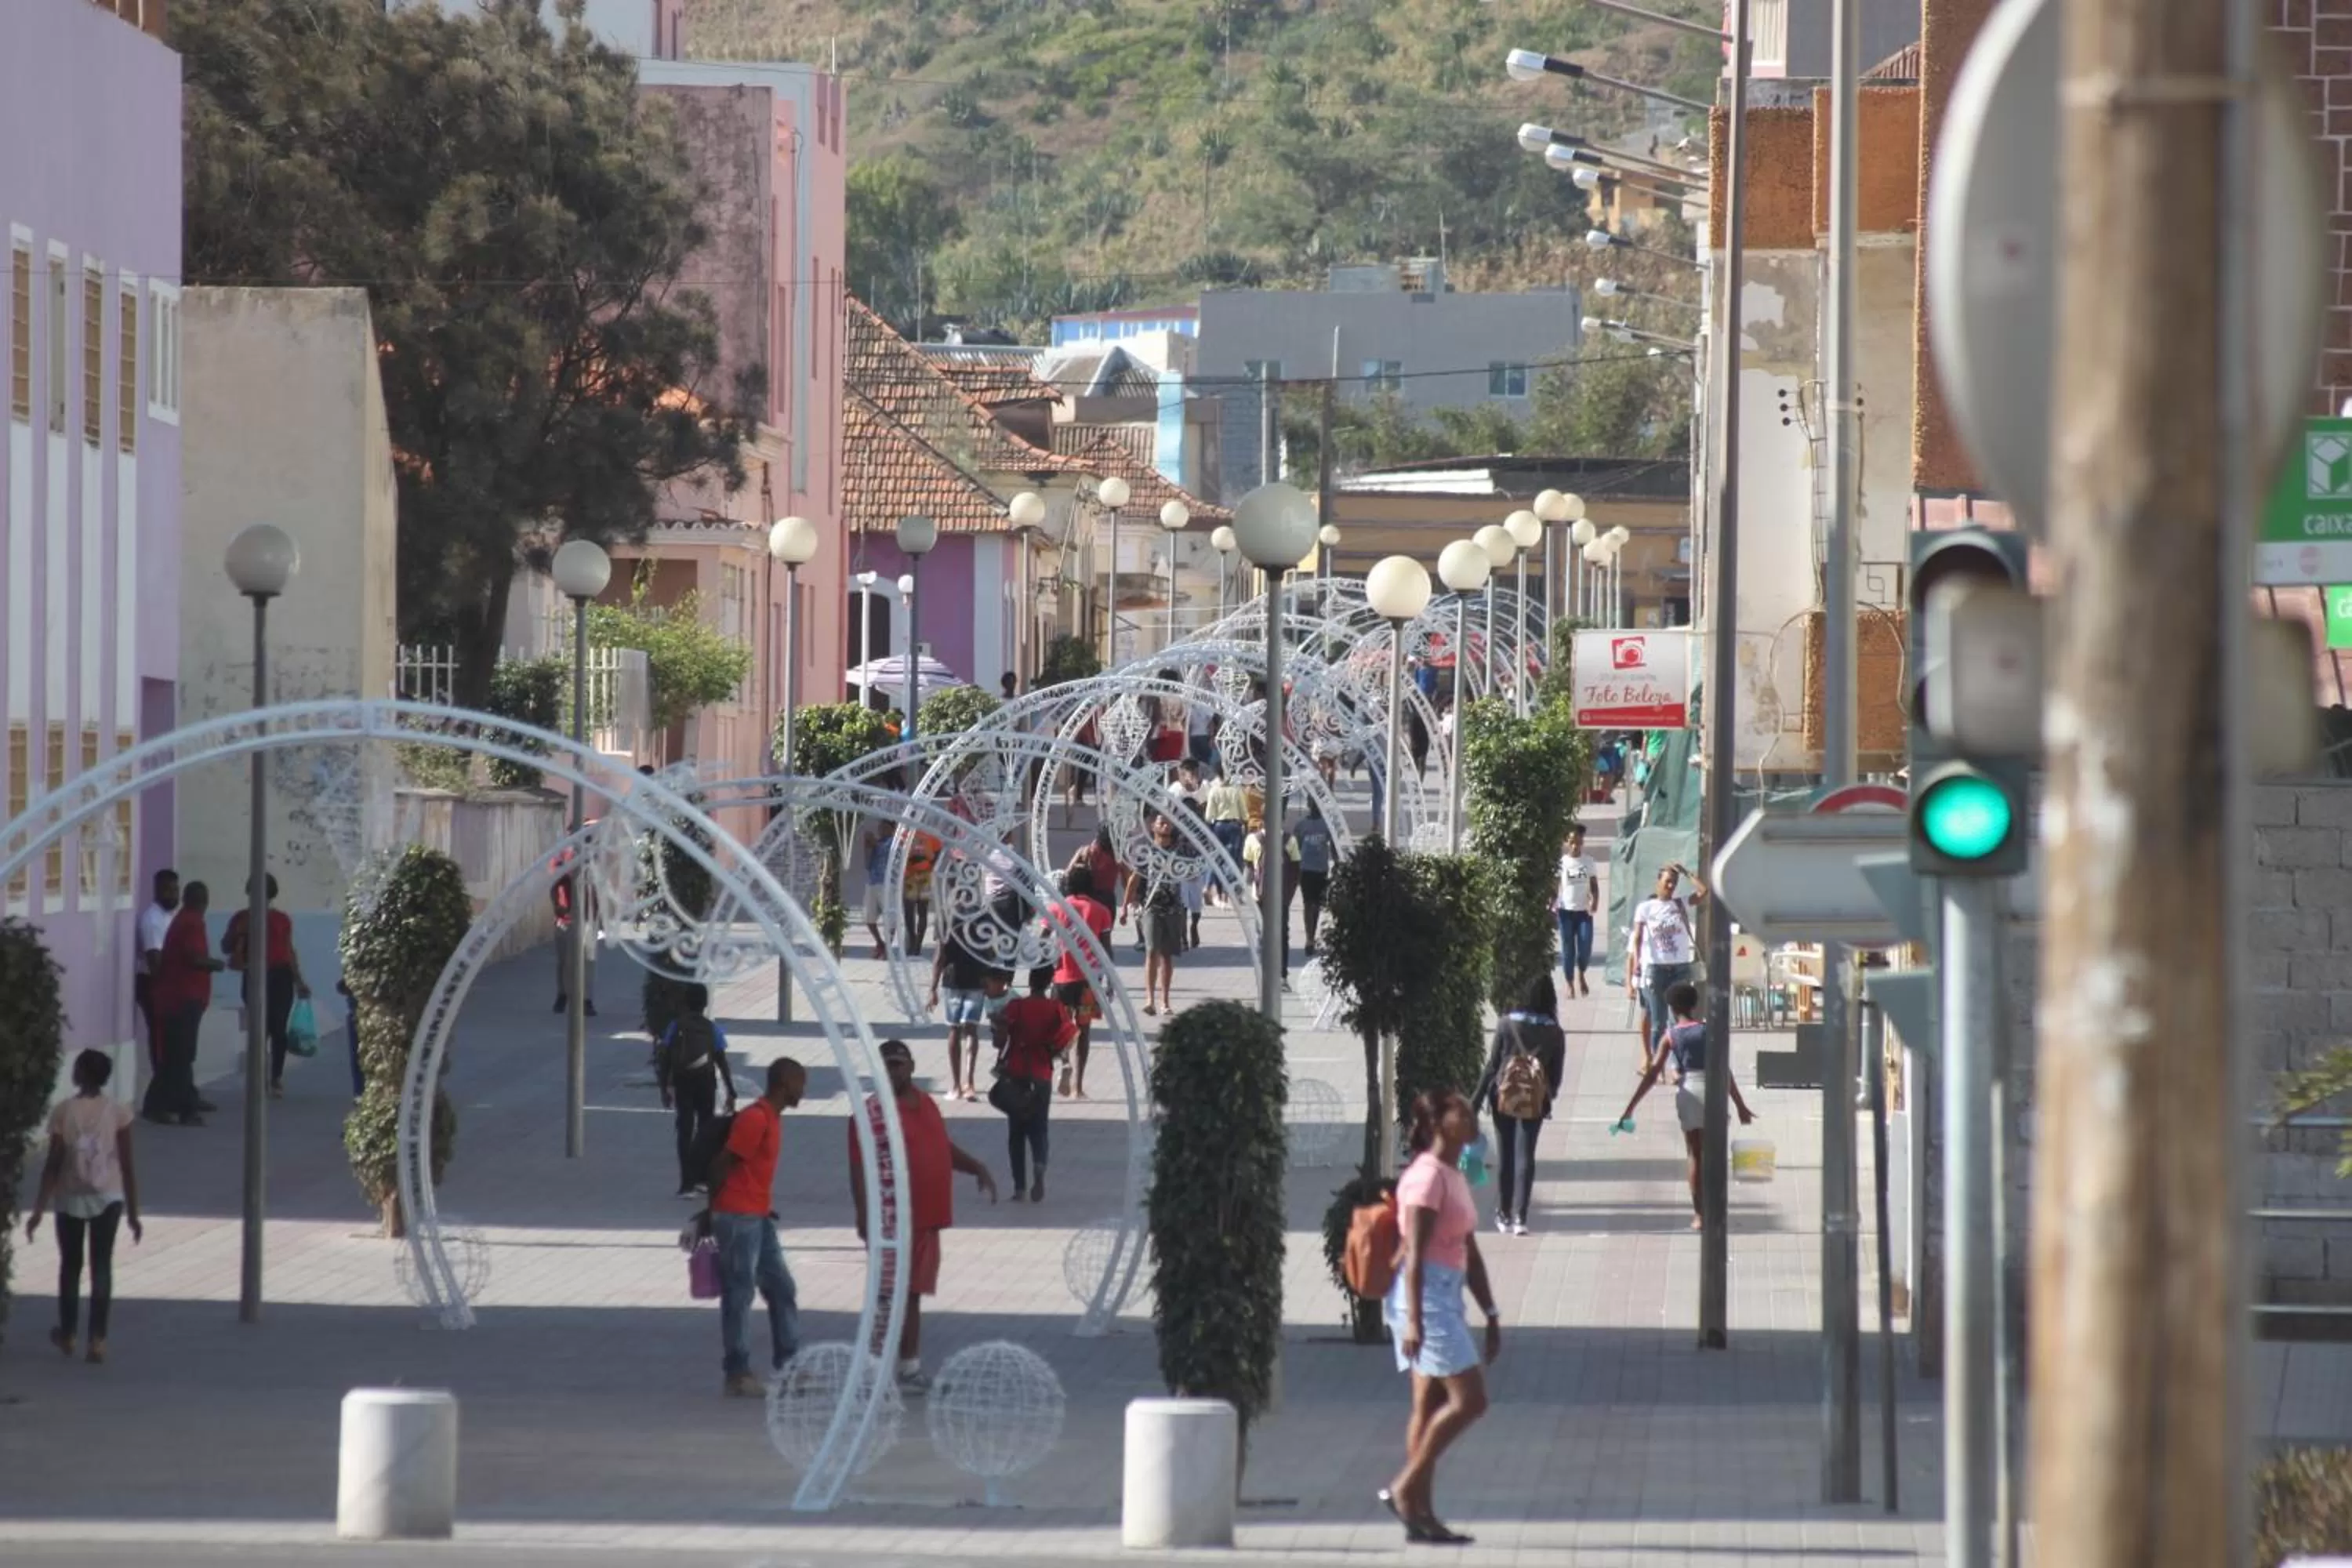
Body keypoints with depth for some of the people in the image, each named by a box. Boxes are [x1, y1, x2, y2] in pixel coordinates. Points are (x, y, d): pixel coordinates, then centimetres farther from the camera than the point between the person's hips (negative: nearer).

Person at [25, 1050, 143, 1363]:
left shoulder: (63, 1112, -11)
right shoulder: (118, 1111, -8)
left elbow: (53, 1164, -11)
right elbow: (128, 1164, -7)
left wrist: (38, 1211, -5)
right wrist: (133, 1212, 1)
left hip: (71, 1199, 0)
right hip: (108, 1198, 0)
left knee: (70, 1264, 16)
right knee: (101, 1266, 4)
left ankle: (67, 1335, 28)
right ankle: (97, 1340, -3)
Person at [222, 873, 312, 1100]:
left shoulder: (282, 920, 11)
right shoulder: (242, 919, 9)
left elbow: (290, 951, 15)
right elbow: (226, 947, 12)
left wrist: (299, 981, 13)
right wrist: (238, 934, -8)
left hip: (280, 977, 1)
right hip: (256, 977, -1)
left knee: (278, 1028, -4)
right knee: (260, 1028, -6)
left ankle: (277, 1079, 2)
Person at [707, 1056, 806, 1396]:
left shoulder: (772, 1118, 14)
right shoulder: (756, 1119, -16)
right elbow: (721, 1165, -17)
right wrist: (714, 1209, -8)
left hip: (759, 1218, 10)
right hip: (738, 1218, -10)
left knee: (782, 1289, 10)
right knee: (738, 1295, -4)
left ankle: (788, 1364, 14)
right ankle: (737, 1374, 1)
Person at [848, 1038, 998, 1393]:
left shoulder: (926, 1104, 13)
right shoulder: (872, 1112, -10)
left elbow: (943, 1147, 27)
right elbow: (859, 1167, -16)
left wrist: (976, 1168, 13)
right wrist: (864, 1214, -24)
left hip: (926, 1218, 7)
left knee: (913, 1294, 13)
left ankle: (910, 1369, 20)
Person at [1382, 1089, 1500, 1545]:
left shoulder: (1455, 1178, 16)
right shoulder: (1426, 1177, -13)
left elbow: (1470, 1255, 21)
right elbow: (1414, 1254, -18)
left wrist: (1491, 1315, 21)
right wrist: (1413, 1320, -23)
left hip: (1446, 1298, 10)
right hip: (1426, 1296, -10)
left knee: (1431, 1406, 8)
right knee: (1468, 1398, -11)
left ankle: (1421, 1513, 9)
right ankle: (1405, 1488, -6)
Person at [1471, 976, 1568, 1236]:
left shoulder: (1507, 1024, -6)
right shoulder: (1555, 1034, -2)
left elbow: (1492, 1064, -4)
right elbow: (1557, 1073, 2)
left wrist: (1476, 1099, 2)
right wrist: (1548, 1099, 18)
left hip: (1504, 1095, 0)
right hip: (1535, 1099, 0)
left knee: (1504, 1156, 11)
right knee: (1525, 1156, 1)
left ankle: (1504, 1215, 19)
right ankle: (1519, 1216, -9)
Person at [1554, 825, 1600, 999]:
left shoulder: (1589, 863, 3)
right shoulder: (1561, 863, 0)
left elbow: (1594, 886, 7)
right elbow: (1554, 887, 2)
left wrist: (1595, 901, -12)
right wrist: (1551, 905, -13)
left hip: (1584, 911, 1)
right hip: (1566, 911, -1)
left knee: (1585, 946, -9)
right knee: (1568, 949, 2)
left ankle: (1581, 974, 18)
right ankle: (1570, 983, 11)